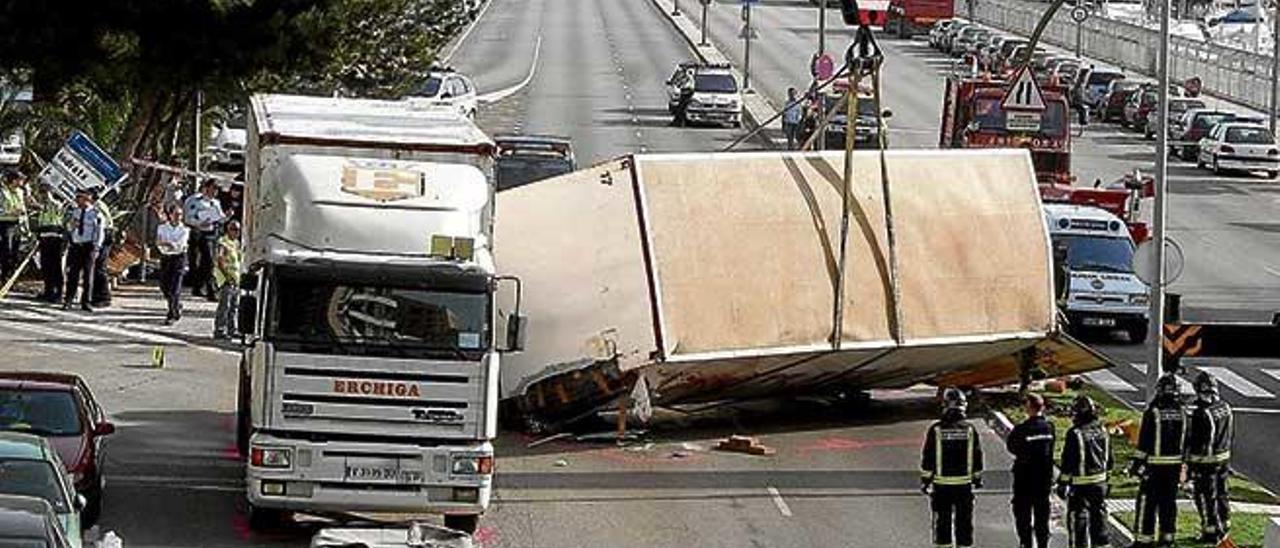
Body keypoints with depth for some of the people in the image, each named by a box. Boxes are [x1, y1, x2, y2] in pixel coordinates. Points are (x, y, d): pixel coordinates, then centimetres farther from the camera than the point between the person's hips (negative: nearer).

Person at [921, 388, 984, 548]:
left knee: (942, 520, 6)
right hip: (964, 483, 1)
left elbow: (927, 458, -5)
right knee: (964, 520, 8)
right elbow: (977, 457, 5)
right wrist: (977, 478, 17)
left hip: (941, 483, -1)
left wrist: (925, 480, 3)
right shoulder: (969, 429, -2)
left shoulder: (936, 430, -8)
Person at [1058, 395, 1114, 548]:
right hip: (1100, 482, 6)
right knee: (1098, 515, 15)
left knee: (1078, 518, 0)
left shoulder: (1075, 434, -16)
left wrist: (1063, 483, -9)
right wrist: (1107, 475, 25)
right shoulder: (1103, 432, 4)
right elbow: (1110, 459, 13)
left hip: (1080, 484, -6)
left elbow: (1068, 462, -15)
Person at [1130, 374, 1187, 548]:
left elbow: (1144, 441, -11)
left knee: (1148, 501, -1)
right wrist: (1184, 461, 21)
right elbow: (1186, 441, 11)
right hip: (1175, 464, 5)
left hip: (1155, 465, -5)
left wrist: (1137, 463, -5)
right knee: (1169, 500, 13)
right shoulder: (1182, 412, 3)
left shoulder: (1153, 412, -13)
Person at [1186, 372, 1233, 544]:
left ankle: (1211, 531, 10)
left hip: (1205, 461, -7)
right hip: (1224, 459, 7)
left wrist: (1189, 465, -11)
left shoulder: (1201, 413, -24)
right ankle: (1224, 527, 31)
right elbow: (1231, 435, 11)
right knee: (1221, 494, 19)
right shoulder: (1226, 408, 0)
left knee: (1206, 497, 4)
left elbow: (1193, 441, -19)